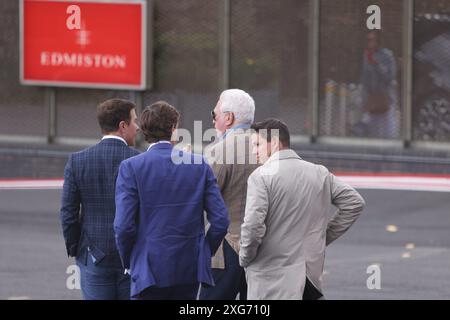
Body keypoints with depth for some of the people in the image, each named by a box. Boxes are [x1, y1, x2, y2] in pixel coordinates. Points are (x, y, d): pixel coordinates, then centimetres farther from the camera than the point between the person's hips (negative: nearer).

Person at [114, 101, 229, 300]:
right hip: (190, 269, 3)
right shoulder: (200, 165, 1)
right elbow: (220, 221, -2)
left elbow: (124, 225, -12)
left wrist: (128, 261, 5)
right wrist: (205, 253, 14)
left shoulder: (131, 167, -7)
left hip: (149, 269, -3)